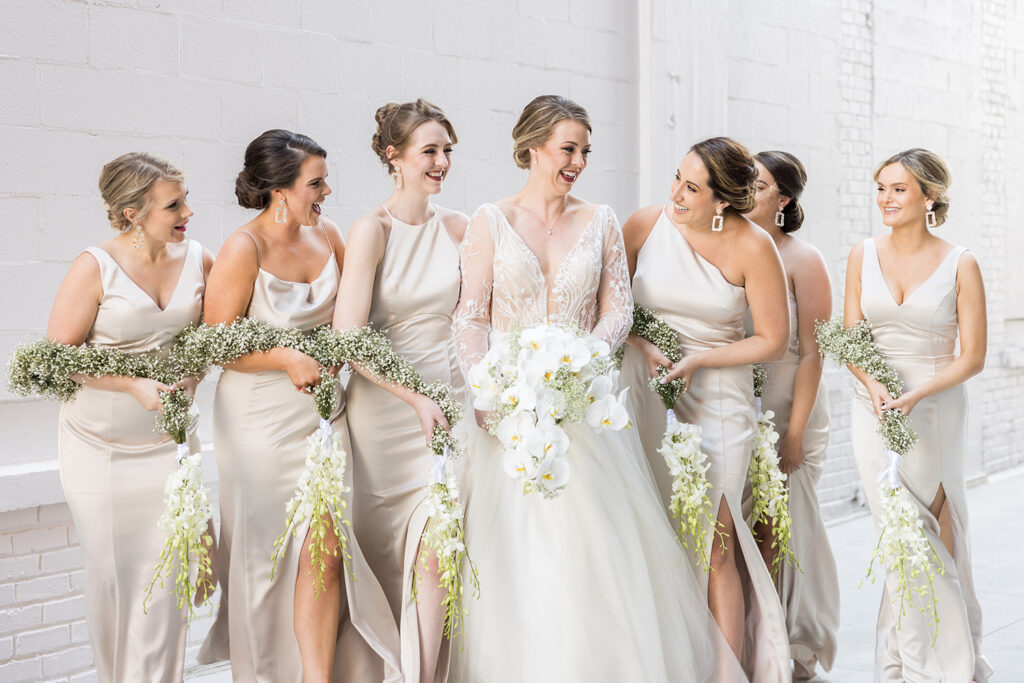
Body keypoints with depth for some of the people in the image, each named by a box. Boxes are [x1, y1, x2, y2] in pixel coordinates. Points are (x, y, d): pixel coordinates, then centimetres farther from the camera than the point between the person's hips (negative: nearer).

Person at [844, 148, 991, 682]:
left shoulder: (960, 265, -4)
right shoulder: (863, 256, 3)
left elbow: (972, 357, -5)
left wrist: (916, 395, -19)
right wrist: (874, 386, -15)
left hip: (936, 410, -2)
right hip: (875, 408, 2)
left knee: (933, 539, -1)